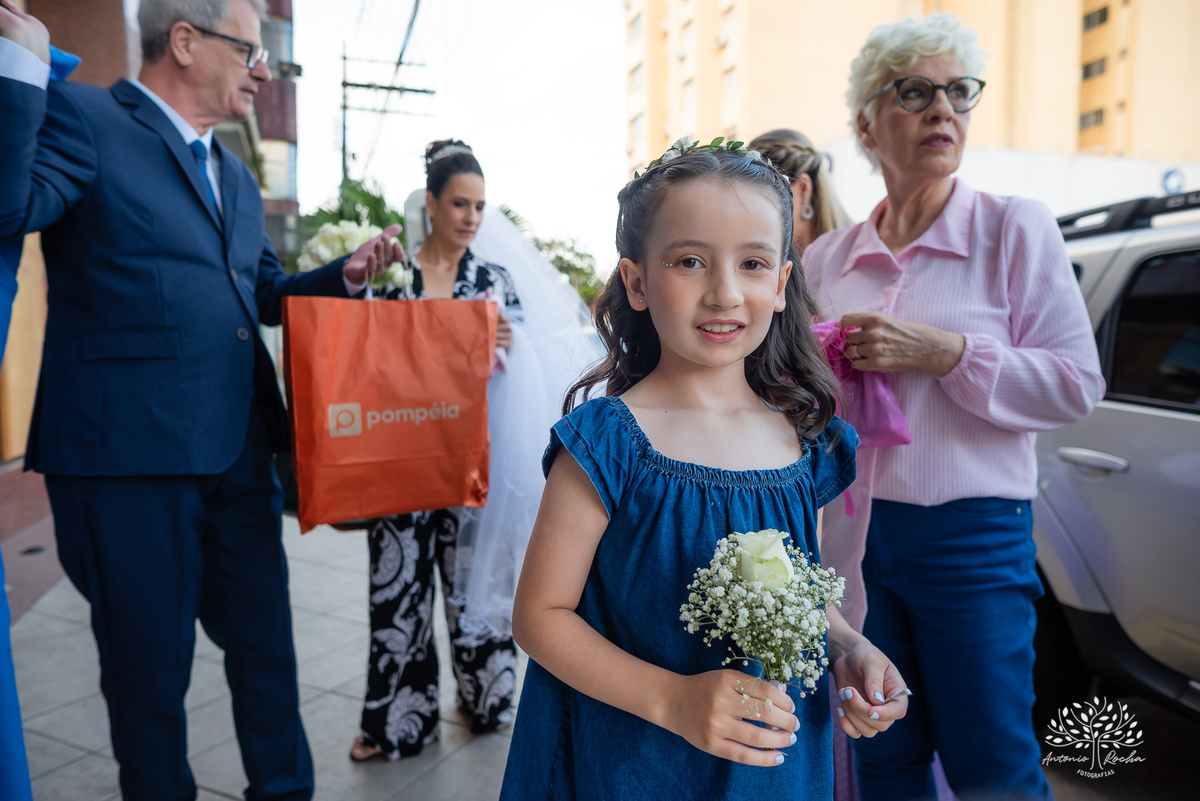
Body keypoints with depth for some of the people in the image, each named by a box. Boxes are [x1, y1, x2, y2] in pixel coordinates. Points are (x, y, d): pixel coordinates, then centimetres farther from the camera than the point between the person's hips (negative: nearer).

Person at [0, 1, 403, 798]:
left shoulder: (237, 177, 19)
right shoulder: (81, 116, -3)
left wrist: (346, 274, 7)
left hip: (240, 456, 7)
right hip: (130, 456, -7)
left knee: (267, 643, 17)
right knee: (150, 666, 10)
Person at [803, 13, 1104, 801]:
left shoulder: (1015, 226, -3)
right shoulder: (830, 257, 7)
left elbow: (1077, 384, -9)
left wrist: (941, 353, -19)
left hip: (972, 537, -3)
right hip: (855, 536, 4)